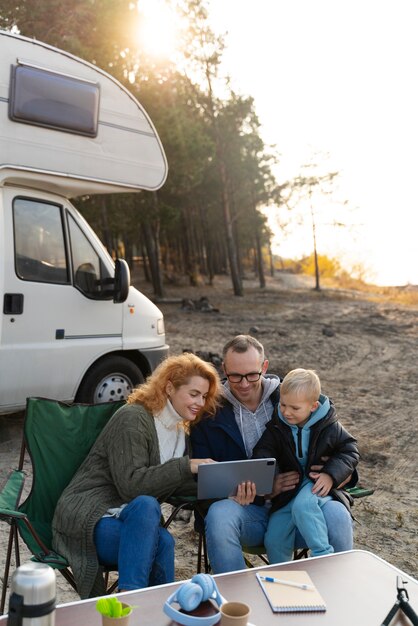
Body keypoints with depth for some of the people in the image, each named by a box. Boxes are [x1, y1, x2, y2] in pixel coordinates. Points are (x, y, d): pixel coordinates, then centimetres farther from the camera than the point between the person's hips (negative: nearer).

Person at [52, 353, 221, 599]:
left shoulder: (180, 431, 13)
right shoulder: (133, 418, -14)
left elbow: (174, 484, 12)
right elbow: (130, 484, -22)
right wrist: (186, 466, -25)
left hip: (132, 521, 6)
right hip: (86, 520, -6)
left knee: (162, 541, -29)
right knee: (145, 505, -36)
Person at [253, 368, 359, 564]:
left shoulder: (328, 425, -7)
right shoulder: (276, 426, -3)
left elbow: (349, 450, -1)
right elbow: (262, 454, -9)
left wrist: (331, 474, -17)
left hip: (318, 484, -3)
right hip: (288, 491, 3)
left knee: (302, 505, -36)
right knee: (274, 541, -8)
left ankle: (323, 555, -26)